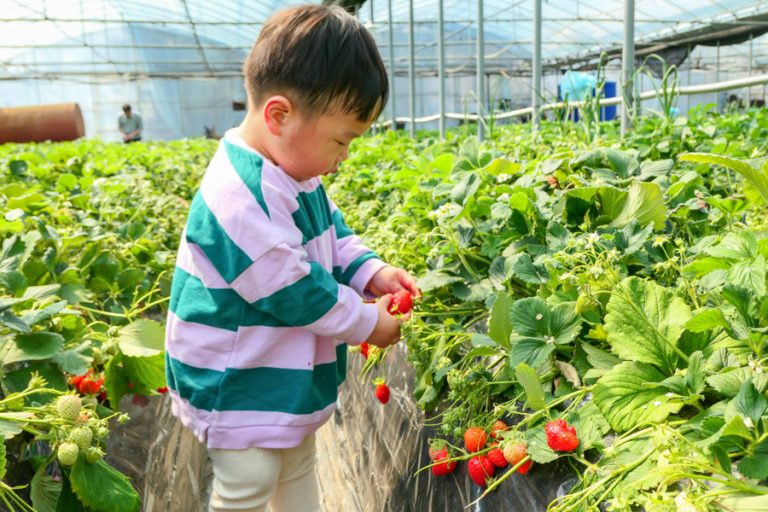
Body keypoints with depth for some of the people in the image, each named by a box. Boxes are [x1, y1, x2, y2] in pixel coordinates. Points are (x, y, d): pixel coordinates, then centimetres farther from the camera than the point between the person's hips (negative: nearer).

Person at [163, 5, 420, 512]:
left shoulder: (292, 173, -1)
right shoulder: (242, 199, -33)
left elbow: (332, 232, 12)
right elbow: (293, 290, -28)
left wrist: (371, 272, -5)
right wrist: (367, 323, -17)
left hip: (289, 374, 10)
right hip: (237, 384, -9)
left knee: (298, 466, 24)